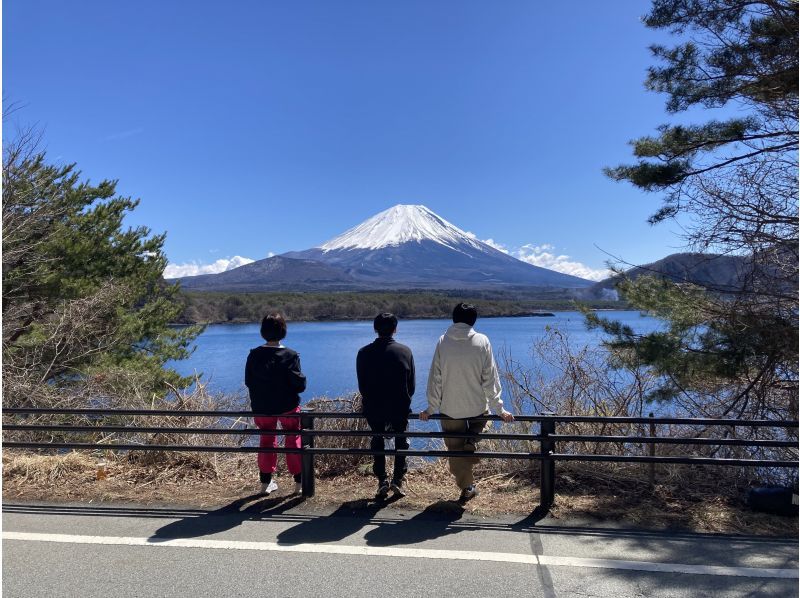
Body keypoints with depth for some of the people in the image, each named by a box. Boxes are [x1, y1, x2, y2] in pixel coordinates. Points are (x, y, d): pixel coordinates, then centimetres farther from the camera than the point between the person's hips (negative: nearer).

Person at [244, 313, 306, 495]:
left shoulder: (254, 355, -6)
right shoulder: (290, 355, -16)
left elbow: (248, 381, 2)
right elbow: (299, 384, -17)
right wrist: (302, 380, 5)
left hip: (261, 407, 3)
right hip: (287, 406, -3)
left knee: (266, 440, 19)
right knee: (293, 440, 12)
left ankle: (266, 482, 23)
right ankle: (299, 482, 13)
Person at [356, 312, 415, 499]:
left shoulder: (364, 353, -6)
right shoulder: (405, 351, -7)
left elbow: (361, 385, 0)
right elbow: (411, 385, -2)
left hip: (374, 409, 0)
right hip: (400, 408, 0)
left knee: (377, 441, 20)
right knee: (401, 440, 20)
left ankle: (382, 481, 13)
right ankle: (398, 480, 13)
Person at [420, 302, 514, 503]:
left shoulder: (443, 341, -6)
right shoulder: (482, 341, -8)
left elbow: (435, 378, -3)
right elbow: (490, 378, -7)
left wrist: (431, 408, 5)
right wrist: (498, 408, 0)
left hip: (450, 408, 0)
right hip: (477, 406, 0)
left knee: (455, 449, 16)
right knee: (477, 426, 32)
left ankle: (467, 487, 20)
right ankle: (471, 443, 5)